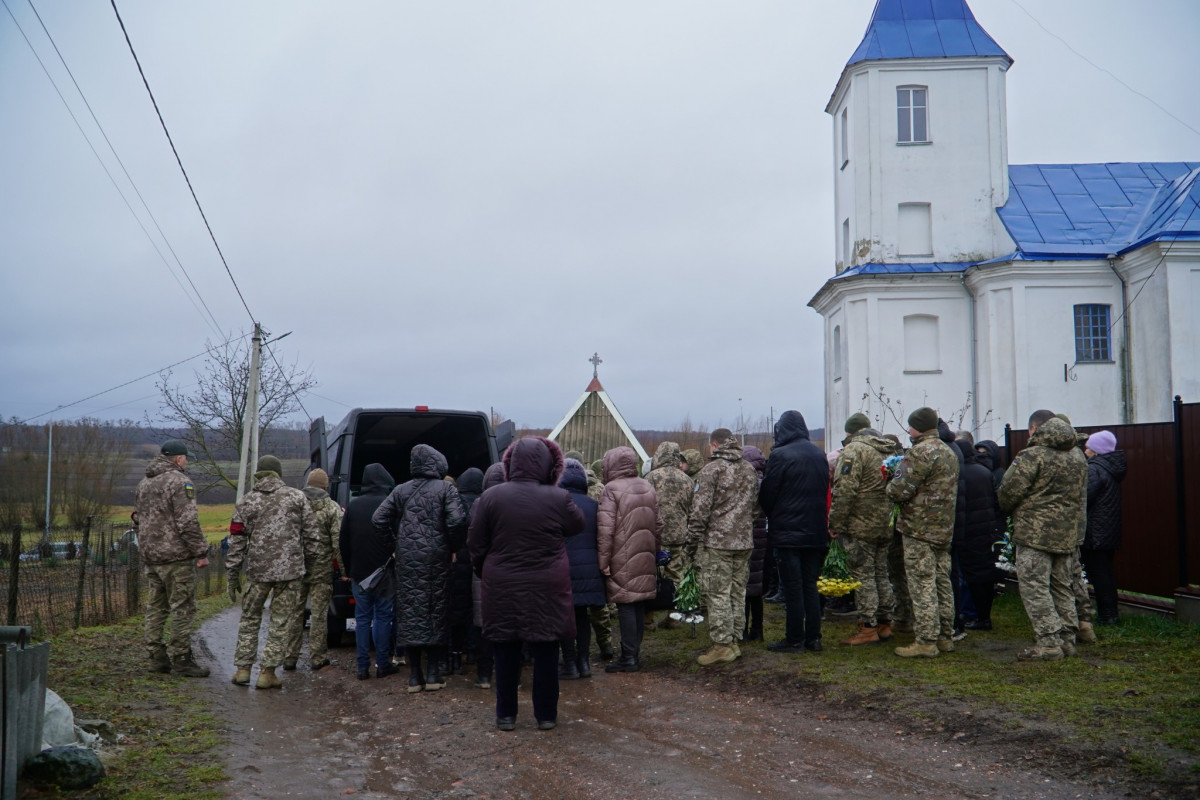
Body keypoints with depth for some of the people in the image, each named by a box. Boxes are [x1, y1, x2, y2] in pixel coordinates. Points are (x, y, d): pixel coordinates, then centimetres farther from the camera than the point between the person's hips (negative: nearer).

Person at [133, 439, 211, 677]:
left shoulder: (144, 483, 16)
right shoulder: (179, 482, -12)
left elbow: (137, 520, 23)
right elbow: (188, 523, -18)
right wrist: (200, 552, -13)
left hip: (150, 558, 9)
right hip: (176, 558, -8)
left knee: (155, 608, 13)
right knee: (182, 609, -3)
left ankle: (156, 657, 16)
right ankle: (180, 659, -3)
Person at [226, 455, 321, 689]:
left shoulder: (247, 501, 4)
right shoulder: (297, 497, 3)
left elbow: (237, 540, 3)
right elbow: (312, 534, 3)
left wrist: (233, 575, 8)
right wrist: (310, 562, 15)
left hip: (257, 570, 1)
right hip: (290, 569, -1)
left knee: (250, 618, 15)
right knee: (281, 621, 5)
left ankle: (243, 669, 15)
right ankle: (267, 672, 4)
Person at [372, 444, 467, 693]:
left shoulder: (401, 490, 7)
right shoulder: (446, 490, -3)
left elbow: (379, 519, 2)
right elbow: (456, 521, -15)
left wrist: (395, 542, 11)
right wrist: (452, 547, -1)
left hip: (407, 560, 3)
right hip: (436, 558, -3)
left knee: (410, 612, 6)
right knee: (436, 612, 5)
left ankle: (415, 677, 9)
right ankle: (434, 674, 6)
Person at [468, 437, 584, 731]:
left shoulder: (491, 497, -8)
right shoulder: (559, 498, -11)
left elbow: (476, 545, 0)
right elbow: (577, 525, 9)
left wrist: (484, 572, 16)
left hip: (502, 588, 1)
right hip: (547, 590, -1)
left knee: (506, 653, 11)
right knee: (545, 652, 10)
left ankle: (505, 715, 19)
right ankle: (546, 715, 18)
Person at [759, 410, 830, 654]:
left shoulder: (780, 455, -13)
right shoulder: (819, 455, 7)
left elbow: (767, 494, -7)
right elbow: (826, 492, 13)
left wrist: (771, 516, 11)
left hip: (787, 532, -6)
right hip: (815, 531, 6)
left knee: (792, 587, -1)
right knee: (810, 585, 12)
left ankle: (795, 640, 3)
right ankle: (813, 637, 15)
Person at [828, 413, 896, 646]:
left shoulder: (854, 449, -11)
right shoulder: (887, 451, 14)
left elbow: (845, 490, -19)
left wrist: (835, 523, -14)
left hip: (860, 525, -8)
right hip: (885, 525, 8)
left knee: (863, 575, -3)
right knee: (881, 574, 15)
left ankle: (868, 628, -1)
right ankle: (884, 624, 20)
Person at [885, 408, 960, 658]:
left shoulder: (920, 452, -15)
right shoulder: (949, 452, 15)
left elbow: (900, 491, -20)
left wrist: (891, 484, 2)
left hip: (919, 529, -9)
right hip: (944, 529, 9)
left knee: (922, 585, -6)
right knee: (942, 583, 13)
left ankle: (926, 641, -6)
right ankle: (945, 636, 20)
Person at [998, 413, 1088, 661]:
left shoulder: (1032, 455, -11)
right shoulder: (1075, 459, 15)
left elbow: (1010, 491, -12)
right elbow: (1081, 497, 18)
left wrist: (1008, 509, 8)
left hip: (1035, 533, -8)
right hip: (1067, 535, 8)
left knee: (1035, 587, -5)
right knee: (1062, 588, 16)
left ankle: (1049, 643, -8)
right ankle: (1067, 638, 19)